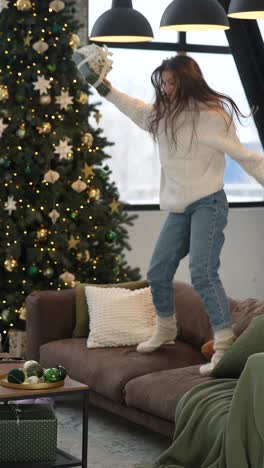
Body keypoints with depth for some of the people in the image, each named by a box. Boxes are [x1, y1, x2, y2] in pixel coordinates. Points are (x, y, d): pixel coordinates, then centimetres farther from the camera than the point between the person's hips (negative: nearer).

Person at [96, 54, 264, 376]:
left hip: (208, 205, -8)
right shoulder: (161, 114, 10)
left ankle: (224, 346, -21)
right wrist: (106, 90, 29)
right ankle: (165, 329, 37)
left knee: (202, 273, -22)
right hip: (178, 209, 8)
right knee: (157, 274, 12)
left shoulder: (213, 116, -12)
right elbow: (135, 108, 32)